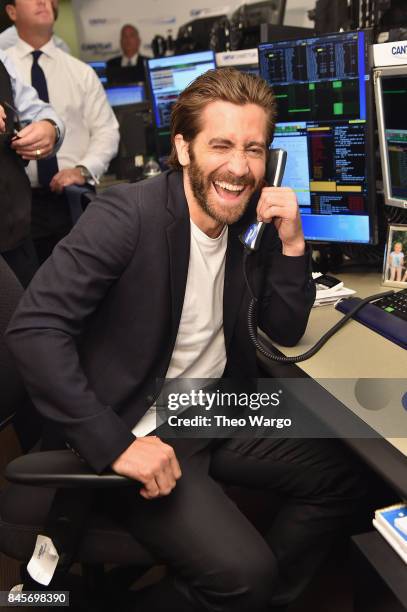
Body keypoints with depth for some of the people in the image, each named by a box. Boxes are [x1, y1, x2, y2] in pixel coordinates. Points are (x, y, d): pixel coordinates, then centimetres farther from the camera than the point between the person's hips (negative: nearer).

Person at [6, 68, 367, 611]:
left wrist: (291, 242, -9)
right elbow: (35, 330, -25)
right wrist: (118, 444, -28)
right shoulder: (127, 215, -20)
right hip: (137, 432, -7)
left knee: (342, 476, 8)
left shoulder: (250, 220, 2)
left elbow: (285, 331, 7)